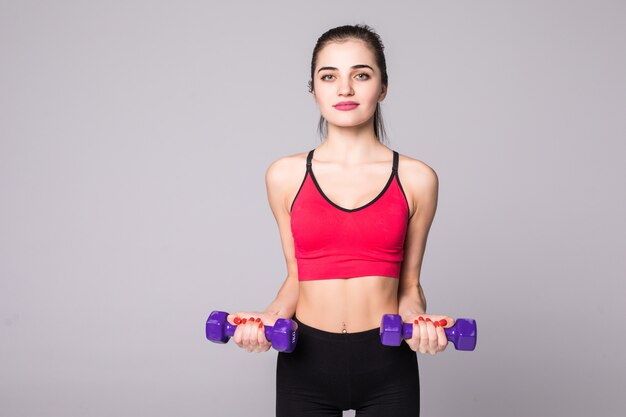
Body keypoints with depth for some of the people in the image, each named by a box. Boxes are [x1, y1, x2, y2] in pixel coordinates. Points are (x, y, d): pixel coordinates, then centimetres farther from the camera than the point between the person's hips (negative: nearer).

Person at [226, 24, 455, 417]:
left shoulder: (416, 178, -1)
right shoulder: (285, 175, 1)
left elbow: (408, 283, 5)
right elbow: (295, 277, 7)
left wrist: (418, 319, -13)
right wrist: (270, 317, -10)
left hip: (387, 365, 0)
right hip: (305, 360, 1)